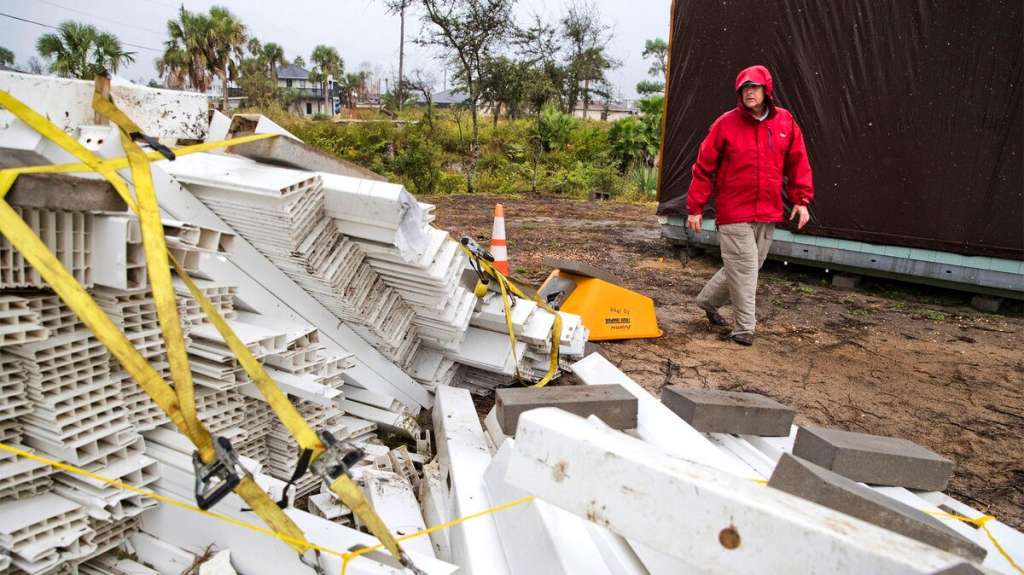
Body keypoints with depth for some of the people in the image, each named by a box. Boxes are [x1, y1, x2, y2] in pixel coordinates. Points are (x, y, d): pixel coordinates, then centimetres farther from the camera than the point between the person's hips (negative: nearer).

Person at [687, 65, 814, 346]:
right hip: (734, 213, -5)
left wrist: (801, 200, 4)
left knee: (750, 267, 15)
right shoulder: (726, 124, -6)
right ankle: (744, 328, 8)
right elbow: (704, 167, -4)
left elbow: (797, 163, 11)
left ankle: (708, 300, 34)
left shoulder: (785, 122, 5)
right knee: (743, 268, -4)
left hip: (768, 214, 5)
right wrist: (695, 208, -5)